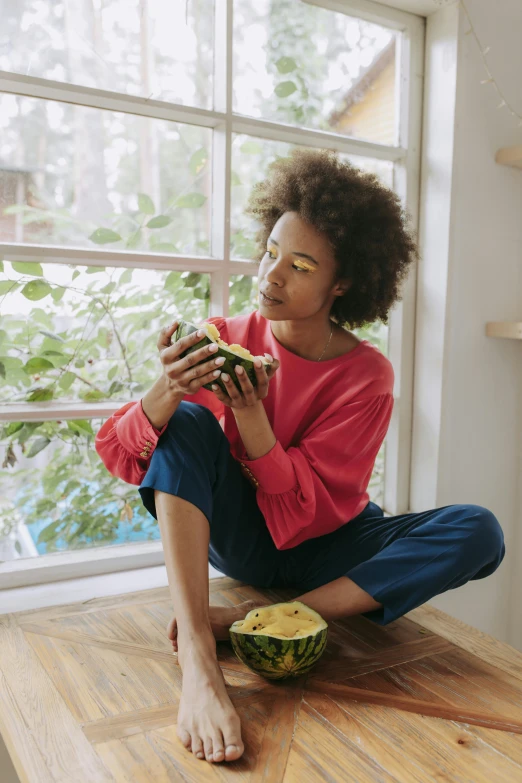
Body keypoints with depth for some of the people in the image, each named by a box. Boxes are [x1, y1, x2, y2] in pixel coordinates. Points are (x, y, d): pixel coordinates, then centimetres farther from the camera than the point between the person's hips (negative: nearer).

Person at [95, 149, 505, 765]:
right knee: (187, 422, -25)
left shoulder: (366, 376, -15)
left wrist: (250, 412, -33)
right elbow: (119, 455, -15)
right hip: (236, 540, 0)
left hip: (324, 547, 0)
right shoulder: (225, 340, -11)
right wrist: (167, 390, -36)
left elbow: (307, 511, -19)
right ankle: (198, 665, -35)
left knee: (478, 532, -22)